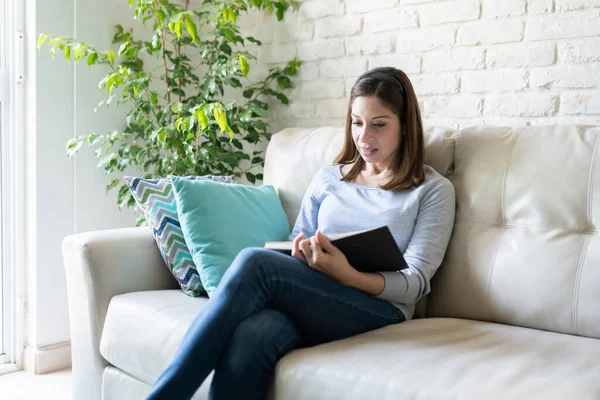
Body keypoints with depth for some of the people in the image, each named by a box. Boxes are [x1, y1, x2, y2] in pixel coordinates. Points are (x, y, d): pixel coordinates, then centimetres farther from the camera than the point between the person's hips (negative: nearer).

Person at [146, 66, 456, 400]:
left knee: (255, 262, -29)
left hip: (379, 310, -3)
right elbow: (298, 242, 17)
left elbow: (414, 283, -2)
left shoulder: (434, 190, 8)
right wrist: (302, 254, -10)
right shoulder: (328, 178, 20)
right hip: (304, 302, 3)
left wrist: (348, 275, -22)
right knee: (247, 339, -36)